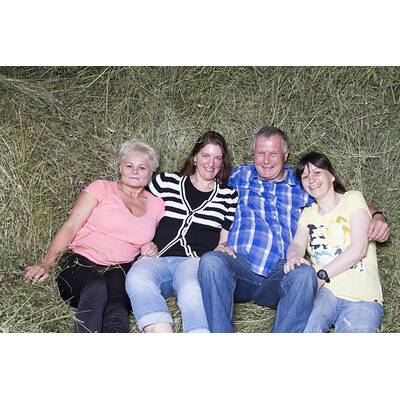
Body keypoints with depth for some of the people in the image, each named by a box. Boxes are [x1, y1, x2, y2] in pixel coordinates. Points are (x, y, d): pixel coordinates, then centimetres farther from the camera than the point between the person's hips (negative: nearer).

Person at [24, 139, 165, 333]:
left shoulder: (156, 204, 17)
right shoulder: (101, 188, 7)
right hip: (81, 263, -2)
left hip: (120, 270, 2)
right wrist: (47, 264, -12)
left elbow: (155, 242, 31)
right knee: (96, 289, -38)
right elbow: (70, 226, 0)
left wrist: (151, 248, 5)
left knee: (118, 303, -34)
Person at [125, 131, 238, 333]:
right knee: (137, 279, -36)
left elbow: (225, 242, 19)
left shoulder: (228, 196, 19)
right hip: (157, 258, 1)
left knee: (192, 289, -39)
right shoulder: (165, 182, 19)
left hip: (195, 261, -1)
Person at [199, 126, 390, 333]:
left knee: (304, 273, -34)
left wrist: (377, 216, 5)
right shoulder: (239, 176, 20)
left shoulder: (302, 185, 20)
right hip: (240, 266, 0)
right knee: (211, 260, -34)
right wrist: (220, 244, -7)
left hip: (281, 272, 0)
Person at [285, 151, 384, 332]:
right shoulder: (308, 213, 23)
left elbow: (359, 249, -5)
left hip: (362, 297, -2)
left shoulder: (352, 199, 7)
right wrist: (293, 256, -21)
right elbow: (297, 244, 5)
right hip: (325, 291, 2)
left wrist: (321, 276, -14)